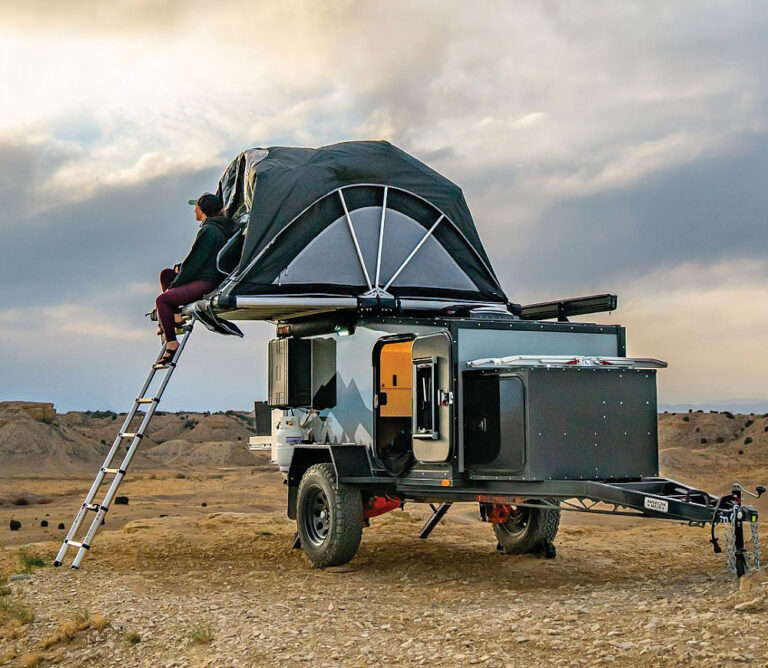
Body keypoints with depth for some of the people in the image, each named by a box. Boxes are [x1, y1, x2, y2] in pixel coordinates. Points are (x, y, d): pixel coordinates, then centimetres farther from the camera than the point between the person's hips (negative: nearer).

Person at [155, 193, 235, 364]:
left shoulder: (208, 231, -15)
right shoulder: (220, 228, 16)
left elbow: (195, 262, -16)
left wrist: (174, 285, -7)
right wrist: (180, 267, 9)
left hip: (207, 282, -11)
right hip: (211, 277, 11)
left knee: (162, 299, -19)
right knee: (166, 274, 22)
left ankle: (171, 342, -18)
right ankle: (175, 317, 10)